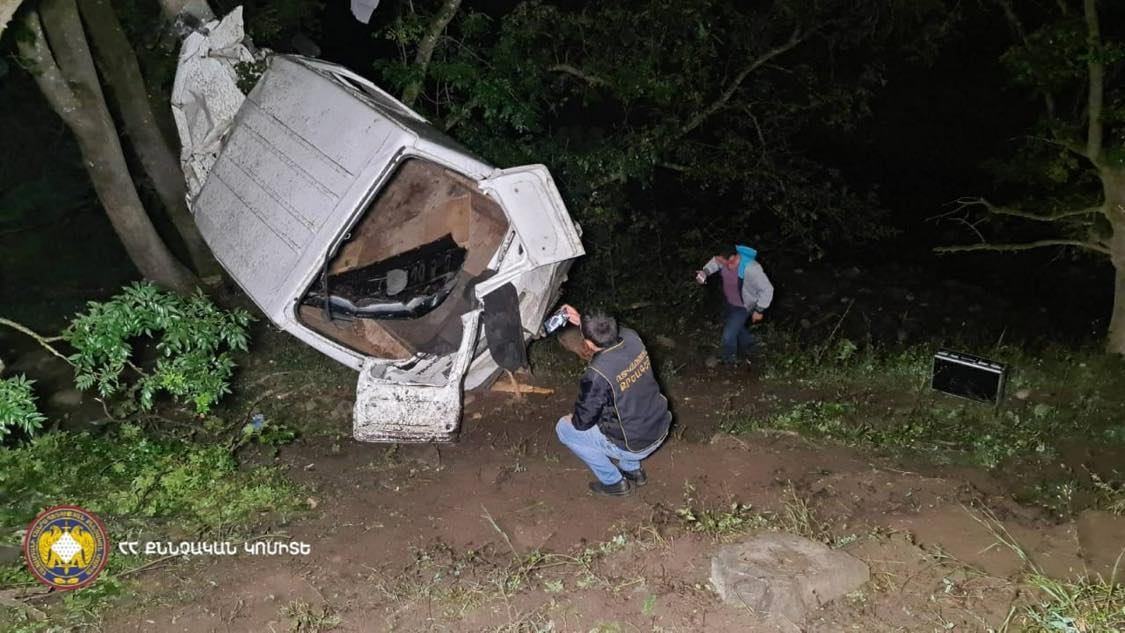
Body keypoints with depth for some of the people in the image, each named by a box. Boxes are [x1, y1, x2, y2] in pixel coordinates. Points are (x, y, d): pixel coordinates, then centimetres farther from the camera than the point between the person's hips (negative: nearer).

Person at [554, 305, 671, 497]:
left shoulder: (596, 375, -30)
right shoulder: (632, 338, -13)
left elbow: (583, 422, -15)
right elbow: (610, 333, 14)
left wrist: (574, 419, 6)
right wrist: (582, 321, 8)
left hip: (634, 446, -7)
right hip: (660, 430, 7)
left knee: (564, 428, 9)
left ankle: (614, 482, 16)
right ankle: (633, 469, 33)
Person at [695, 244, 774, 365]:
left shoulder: (750, 269, -43)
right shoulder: (725, 258, -24)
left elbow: (766, 289, -29)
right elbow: (715, 262, 3)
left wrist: (759, 310, -20)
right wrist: (705, 272, -16)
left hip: (743, 306, -7)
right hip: (730, 301, 7)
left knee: (728, 335, 0)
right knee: (736, 327, 29)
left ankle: (728, 359, 33)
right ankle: (749, 345, 59)